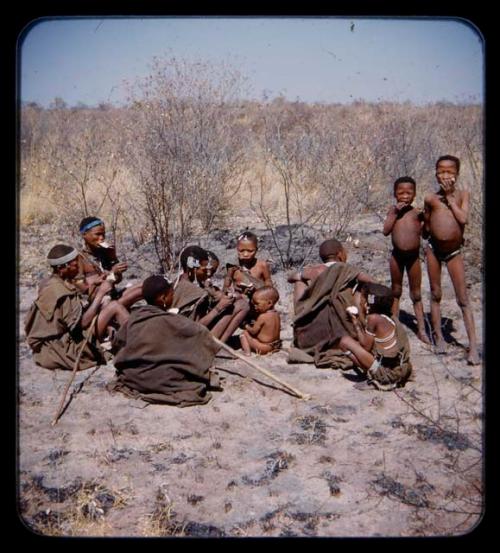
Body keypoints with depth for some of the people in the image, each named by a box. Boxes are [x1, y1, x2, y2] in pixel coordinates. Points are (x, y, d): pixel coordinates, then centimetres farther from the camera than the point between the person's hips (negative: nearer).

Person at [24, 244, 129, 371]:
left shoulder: (61, 284, 7)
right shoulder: (58, 290, -21)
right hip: (65, 349, -10)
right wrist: (100, 294, -17)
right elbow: (82, 322, -22)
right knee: (114, 307, -12)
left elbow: (81, 313, 8)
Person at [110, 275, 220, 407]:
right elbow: (201, 333, -13)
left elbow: (117, 343, 10)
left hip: (132, 378, 6)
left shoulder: (134, 317, 0)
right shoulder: (171, 321, -15)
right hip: (162, 381, -6)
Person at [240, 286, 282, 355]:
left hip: (265, 347, -8)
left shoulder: (262, 317, -22)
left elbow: (253, 331, -12)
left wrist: (247, 326, 8)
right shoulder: (276, 314, 3)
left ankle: (247, 351, -3)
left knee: (245, 333, 3)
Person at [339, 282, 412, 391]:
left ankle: (374, 379, -3)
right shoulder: (388, 315, 9)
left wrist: (356, 323, -3)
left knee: (345, 341, -7)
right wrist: (361, 316, 12)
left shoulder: (374, 318, -16)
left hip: (387, 372, -9)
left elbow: (365, 346, -10)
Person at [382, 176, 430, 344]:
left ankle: (421, 329, 14)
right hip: (397, 255, 1)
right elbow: (385, 231, -9)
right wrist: (395, 212, -14)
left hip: (413, 255, -1)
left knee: (416, 294, 7)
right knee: (396, 291, 15)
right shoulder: (393, 210, -1)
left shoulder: (417, 212, -4)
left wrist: (426, 216, -16)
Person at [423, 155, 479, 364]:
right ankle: (439, 337, 23)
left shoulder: (462, 194, -1)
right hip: (434, 248, 2)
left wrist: (449, 197, -12)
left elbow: (463, 219, -16)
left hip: (454, 251, -1)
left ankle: (473, 346, -2)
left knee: (463, 298, -3)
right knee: (435, 294, 10)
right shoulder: (430, 198, 0)